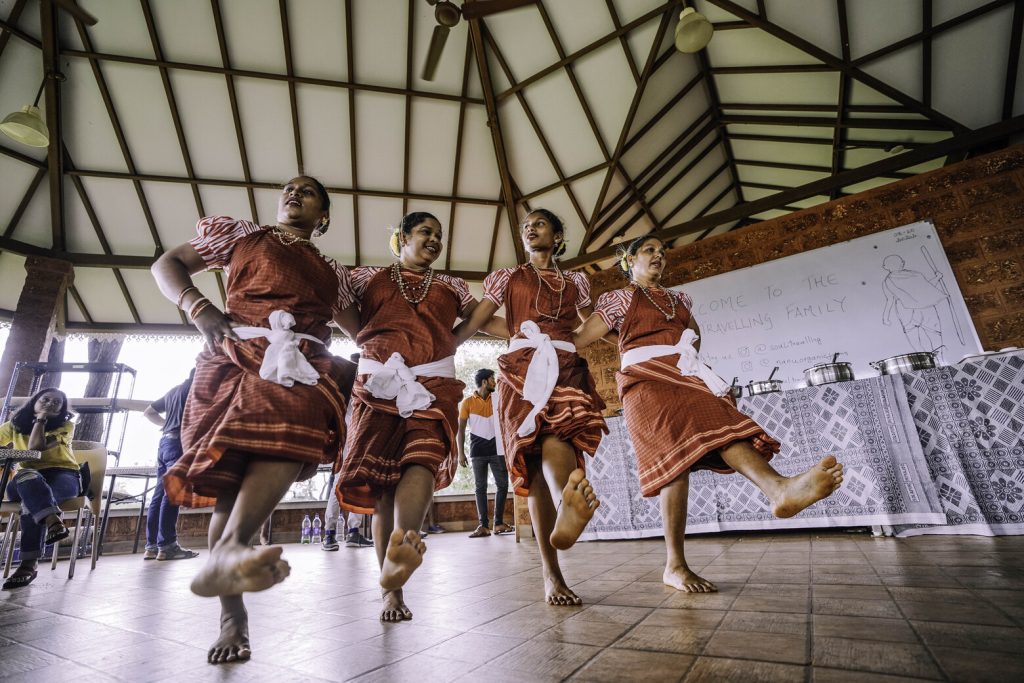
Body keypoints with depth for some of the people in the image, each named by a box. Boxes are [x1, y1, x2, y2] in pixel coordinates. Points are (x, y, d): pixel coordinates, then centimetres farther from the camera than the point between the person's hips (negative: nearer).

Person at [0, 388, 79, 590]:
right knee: (26, 476, -37)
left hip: (63, 476, -1)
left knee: (32, 499, -35)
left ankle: (29, 563, -37)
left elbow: (35, 448, -9)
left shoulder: (66, 426, 5)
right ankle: (54, 521, -54)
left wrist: (41, 419, -3)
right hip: (26, 480, 1)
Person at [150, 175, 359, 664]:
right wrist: (199, 308, 2)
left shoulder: (332, 273, 26)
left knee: (293, 426, -35)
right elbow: (166, 265, 22)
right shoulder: (241, 234, 24)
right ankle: (232, 616, -5)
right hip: (236, 355, 0)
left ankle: (225, 553, -46)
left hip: (301, 365, 1)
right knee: (230, 477, -10)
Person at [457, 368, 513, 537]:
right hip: (478, 451, -2)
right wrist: (461, 453, -6)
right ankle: (483, 526, 9)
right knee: (480, 487, 3)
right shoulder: (467, 402, -2)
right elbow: (461, 429, -1)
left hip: (497, 449, 3)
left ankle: (498, 523, 13)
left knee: (503, 485, 2)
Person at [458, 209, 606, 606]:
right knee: (535, 466, -14)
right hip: (521, 369, -1)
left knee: (556, 440, -30)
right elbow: (472, 323, 9)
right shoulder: (507, 278, 19)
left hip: (567, 368, 1)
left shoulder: (575, 283, 25)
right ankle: (552, 576, -14)